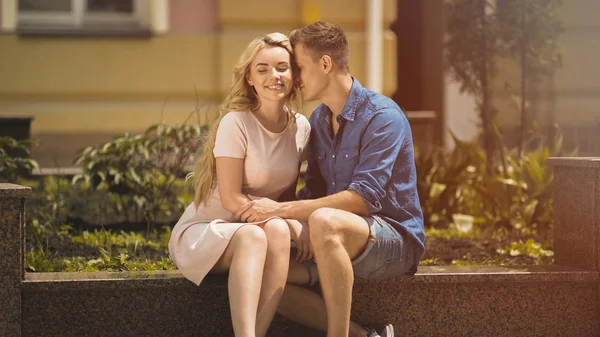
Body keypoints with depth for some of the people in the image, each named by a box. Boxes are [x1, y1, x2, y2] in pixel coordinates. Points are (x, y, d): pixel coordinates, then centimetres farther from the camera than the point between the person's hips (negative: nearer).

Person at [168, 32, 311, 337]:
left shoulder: (301, 127, 3)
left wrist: (289, 222, -13)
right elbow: (232, 199, -16)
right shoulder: (236, 123, -14)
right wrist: (290, 222, -22)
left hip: (259, 233, 5)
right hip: (201, 232, -4)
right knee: (253, 236, -37)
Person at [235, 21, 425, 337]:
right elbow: (315, 189, 14)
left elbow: (363, 198, -23)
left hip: (396, 240, -8)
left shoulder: (382, 116, -14)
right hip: (340, 241, 8)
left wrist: (281, 209, -23)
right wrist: (306, 225, -11)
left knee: (325, 221, -38)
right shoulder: (318, 120, 12)